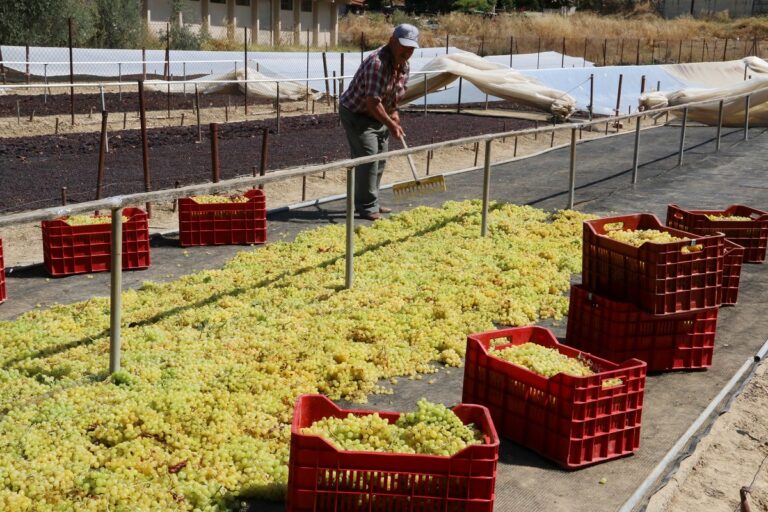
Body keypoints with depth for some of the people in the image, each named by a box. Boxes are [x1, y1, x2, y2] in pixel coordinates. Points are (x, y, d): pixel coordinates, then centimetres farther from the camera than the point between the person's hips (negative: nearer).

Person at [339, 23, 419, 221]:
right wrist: (391, 125, -30)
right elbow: (372, 102, -33)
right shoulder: (377, 63, -30)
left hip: (377, 115, 9)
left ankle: (370, 204, 24)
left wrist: (394, 113, 4)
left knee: (380, 160, 12)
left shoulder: (404, 66, 0)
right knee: (368, 158, -14)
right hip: (356, 114, -9)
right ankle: (367, 208, -7)